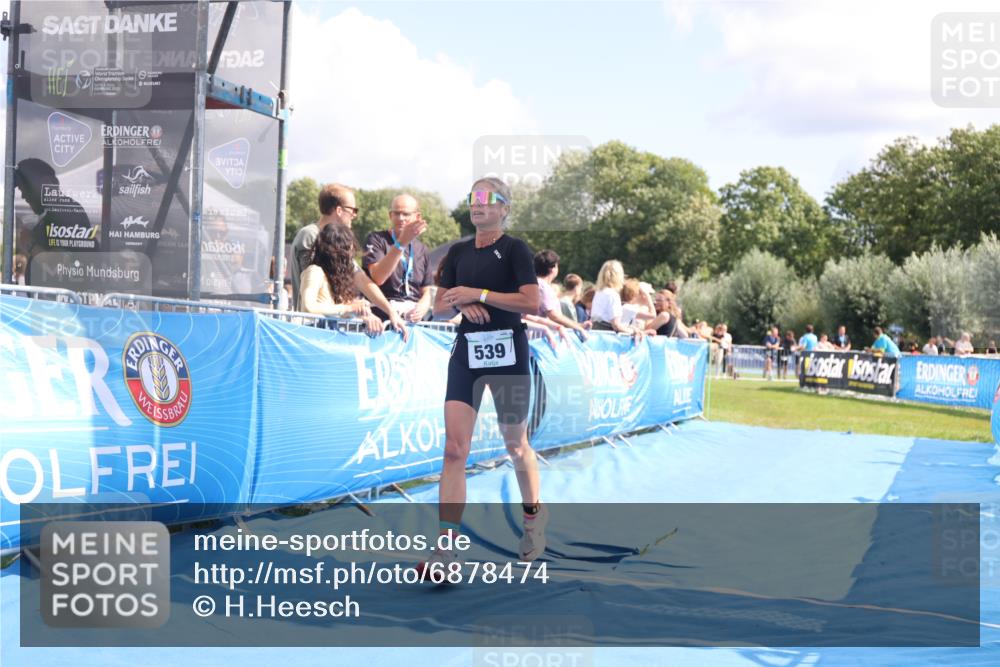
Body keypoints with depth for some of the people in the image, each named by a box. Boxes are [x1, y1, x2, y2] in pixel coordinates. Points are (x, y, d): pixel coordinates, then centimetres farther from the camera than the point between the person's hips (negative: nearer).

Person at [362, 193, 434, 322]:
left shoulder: (421, 249, 17)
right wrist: (402, 242, -25)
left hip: (413, 319, 4)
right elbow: (378, 278, -17)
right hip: (381, 316, -3)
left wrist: (421, 309, -8)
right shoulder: (376, 239, 2)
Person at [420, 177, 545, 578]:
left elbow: (531, 303, -16)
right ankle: (446, 548, -10)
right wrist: (461, 304, -8)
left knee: (515, 445, 10)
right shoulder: (458, 252, 13)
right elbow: (439, 307, 14)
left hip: (507, 353, -4)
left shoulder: (515, 249, -4)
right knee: (454, 449, -7)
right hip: (466, 352, 4)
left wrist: (478, 293, -17)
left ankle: (534, 518, 36)